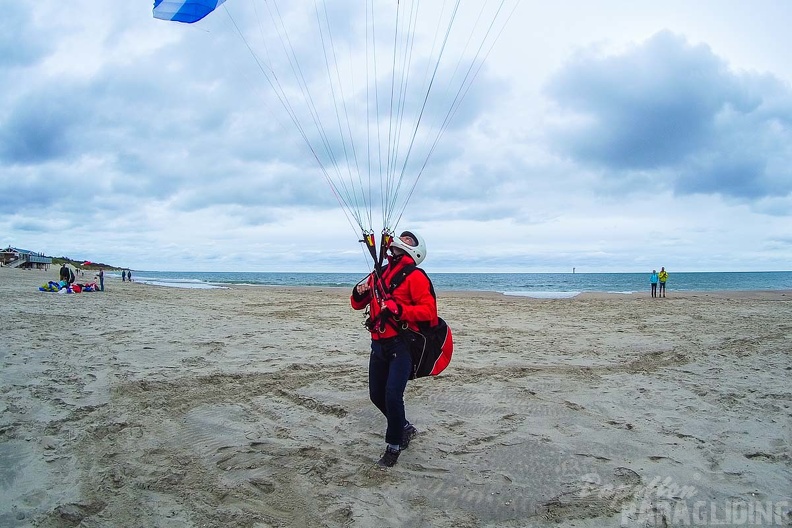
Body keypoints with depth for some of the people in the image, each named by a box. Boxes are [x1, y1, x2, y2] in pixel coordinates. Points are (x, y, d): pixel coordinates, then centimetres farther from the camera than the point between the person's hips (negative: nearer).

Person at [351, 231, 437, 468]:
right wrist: (359, 292, -4)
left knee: (392, 395, -14)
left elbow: (429, 310, -16)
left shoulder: (415, 277, -7)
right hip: (378, 344, 7)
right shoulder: (378, 275, 14)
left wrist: (399, 310, -26)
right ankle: (405, 428, 37)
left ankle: (394, 446, 8)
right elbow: (358, 304, 18)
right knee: (377, 395, 14)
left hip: (402, 345, -7)